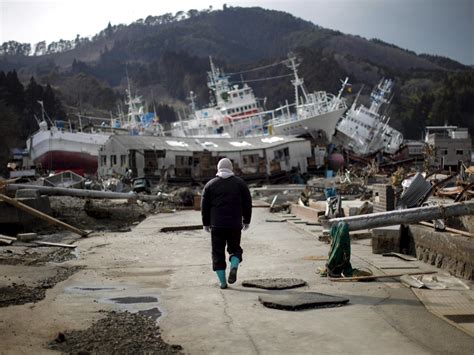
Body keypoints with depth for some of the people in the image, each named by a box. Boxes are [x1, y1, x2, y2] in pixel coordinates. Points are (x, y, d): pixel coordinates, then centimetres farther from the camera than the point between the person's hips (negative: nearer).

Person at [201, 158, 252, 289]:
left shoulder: (210, 185, 3)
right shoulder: (240, 183, 4)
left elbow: (205, 206, 4)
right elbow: (247, 203, 4)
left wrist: (206, 223, 12)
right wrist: (246, 221, 13)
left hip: (216, 225, 0)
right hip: (235, 224, 1)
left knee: (218, 253, 8)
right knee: (235, 249, 17)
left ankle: (222, 282, 6)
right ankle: (234, 267, -12)